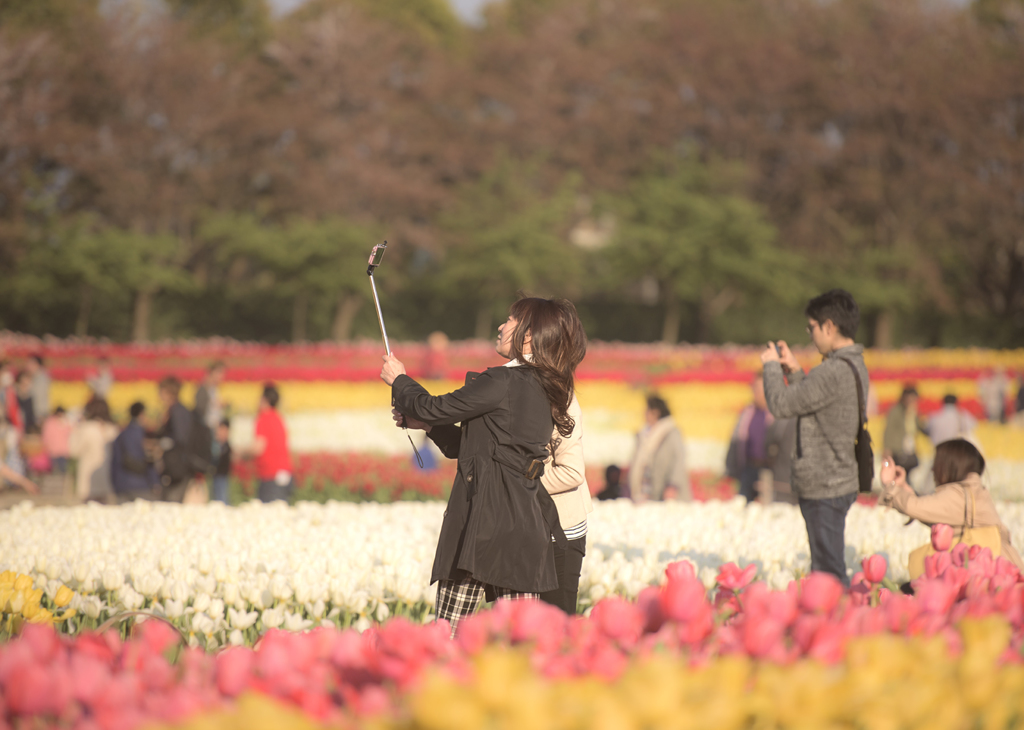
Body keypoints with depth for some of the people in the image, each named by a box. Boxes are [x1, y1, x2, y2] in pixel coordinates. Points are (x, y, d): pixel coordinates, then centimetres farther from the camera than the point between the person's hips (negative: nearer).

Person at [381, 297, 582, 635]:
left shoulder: (502, 382, -12)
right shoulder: (544, 390, 16)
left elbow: (435, 408, -4)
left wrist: (399, 379, 13)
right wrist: (426, 424, 21)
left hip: (486, 517, -9)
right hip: (527, 522, 9)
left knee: (448, 633, -7)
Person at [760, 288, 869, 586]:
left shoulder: (835, 371, -21)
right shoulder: (855, 366, 11)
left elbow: (781, 404, -18)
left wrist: (772, 365, -3)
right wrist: (794, 371, 16)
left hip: (824, 488, -10)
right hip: (840, 482, 10)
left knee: (829, 573, -6)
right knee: (828, 569, 16)